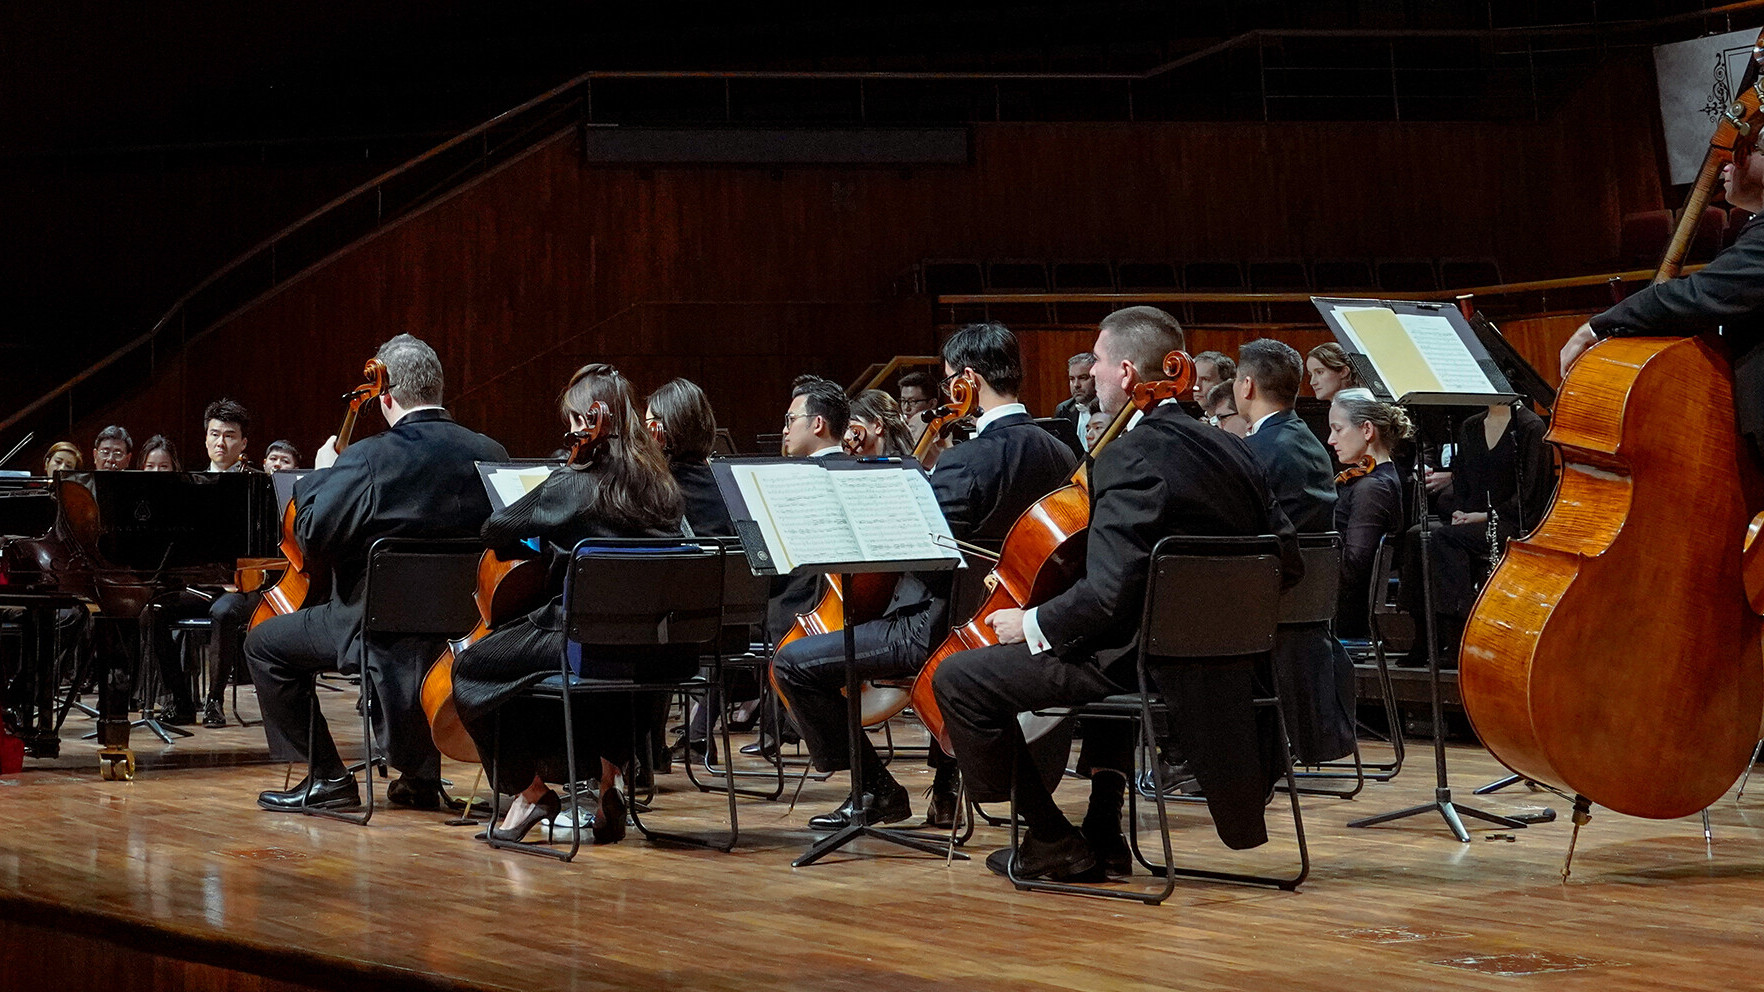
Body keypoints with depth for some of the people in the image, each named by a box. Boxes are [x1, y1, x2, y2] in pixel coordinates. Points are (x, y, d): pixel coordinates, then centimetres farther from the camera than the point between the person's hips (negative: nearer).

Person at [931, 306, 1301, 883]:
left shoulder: (1130, 458, -18)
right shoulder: (1228, 450, 7)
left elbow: (1108, 592, -25)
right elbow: (1287, 564, 10)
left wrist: (1033, 625, -10)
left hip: (1145, 663, -9)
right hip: (1217, 660, 9)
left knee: (958, 679, -3)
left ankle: (1054, 846, 3)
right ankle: (1103, 832, 34)